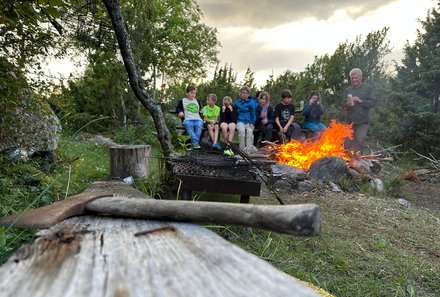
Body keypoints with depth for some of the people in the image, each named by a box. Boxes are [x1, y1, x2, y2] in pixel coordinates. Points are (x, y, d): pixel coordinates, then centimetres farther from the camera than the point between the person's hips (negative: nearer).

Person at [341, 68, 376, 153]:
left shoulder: (368, 88, 6)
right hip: (350, 121, 3)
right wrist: (347, 104, -10)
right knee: (348, 144, 3)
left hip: (363, 122, -3)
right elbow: (342, 105, 13)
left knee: (359, 142, -14)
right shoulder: (348, 90, 14)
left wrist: (360, 101, -15)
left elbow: (373, 102, -2)